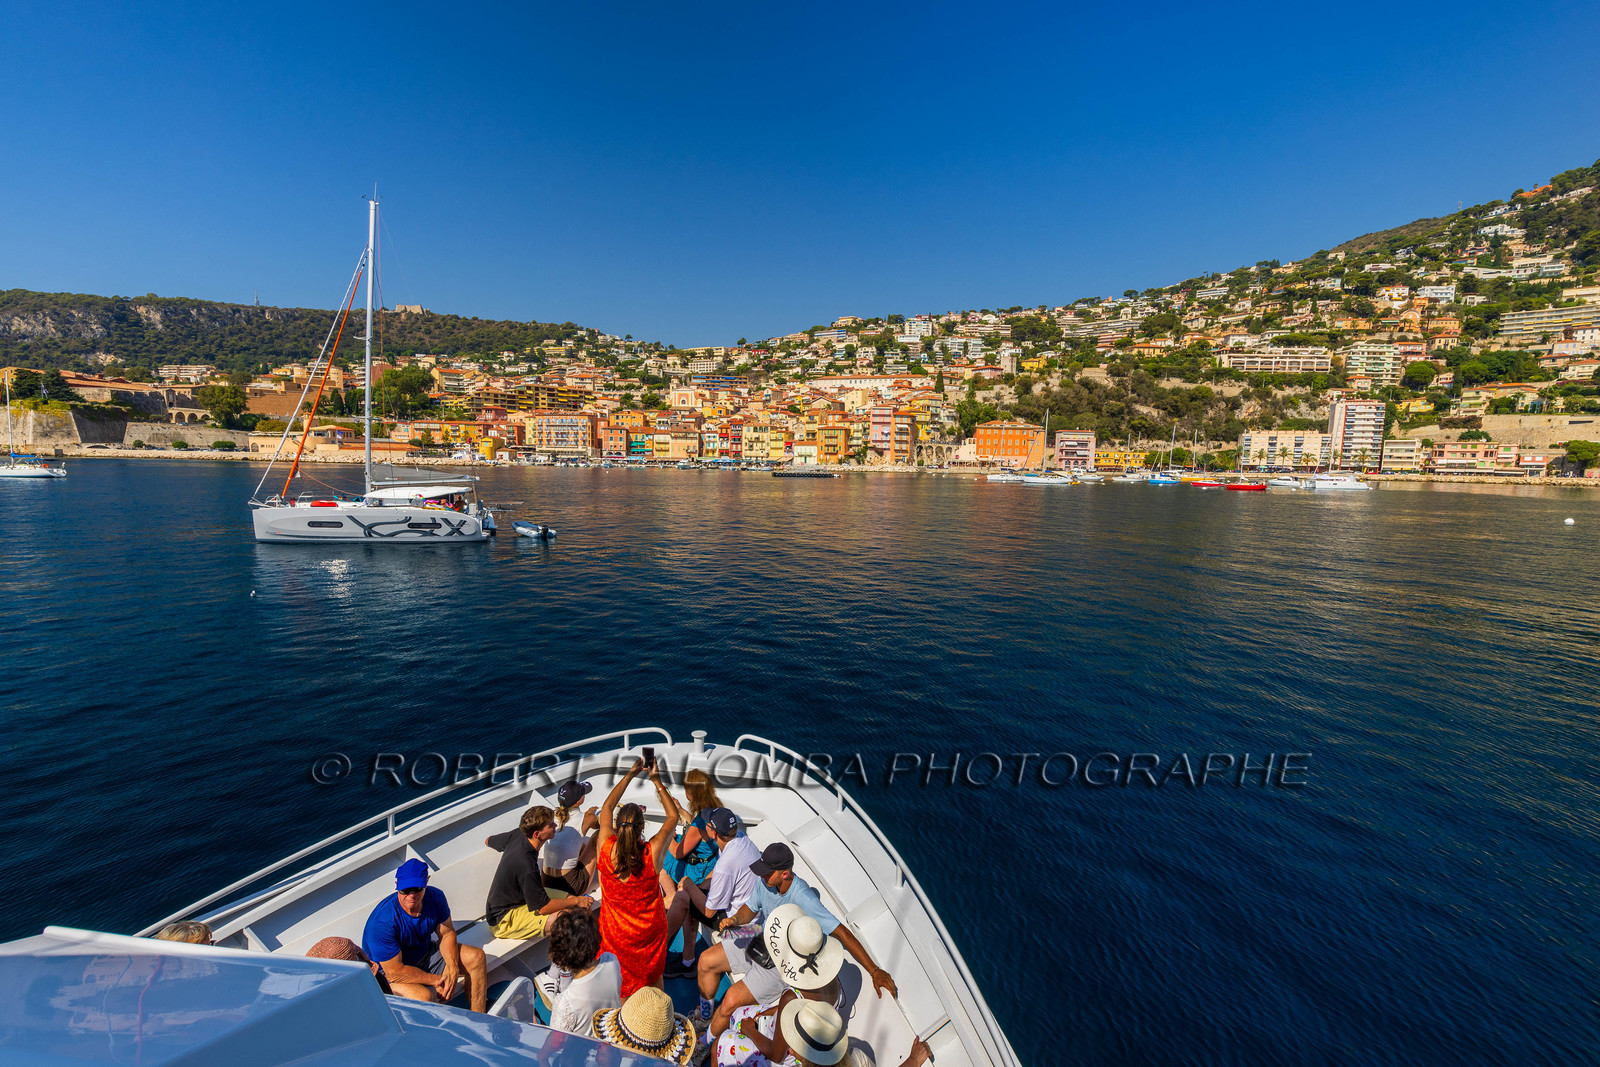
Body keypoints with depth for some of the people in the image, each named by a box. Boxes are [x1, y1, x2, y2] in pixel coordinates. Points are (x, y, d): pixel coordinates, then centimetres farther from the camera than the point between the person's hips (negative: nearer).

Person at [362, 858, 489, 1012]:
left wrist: (453, 970, -22)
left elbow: (447, 935, -5)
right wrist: (437, 980, -23)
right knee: (424, 996, -35)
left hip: (426, 951, 6)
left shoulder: (435, 897, -17)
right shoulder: (382, 921, -33)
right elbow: (394, 972, -28)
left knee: (477, 956, -6)